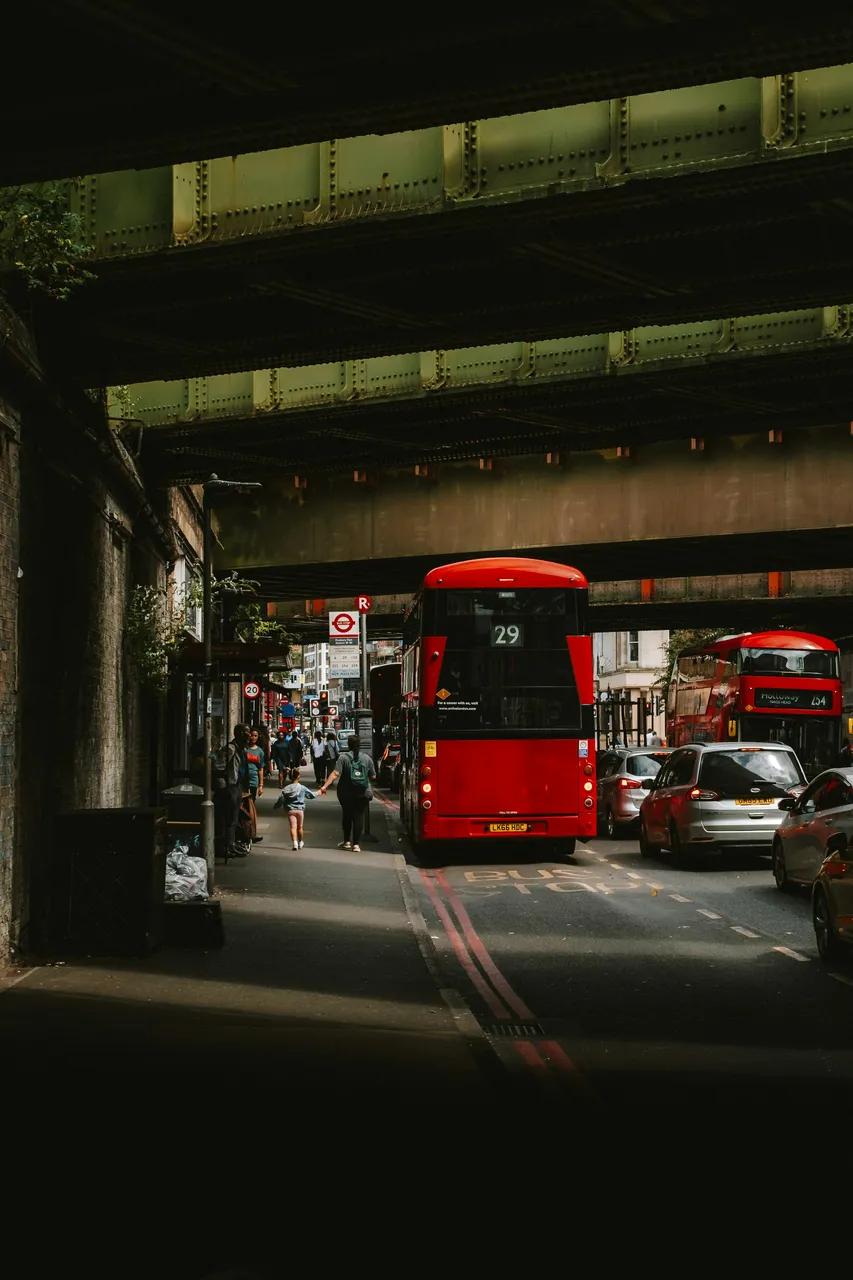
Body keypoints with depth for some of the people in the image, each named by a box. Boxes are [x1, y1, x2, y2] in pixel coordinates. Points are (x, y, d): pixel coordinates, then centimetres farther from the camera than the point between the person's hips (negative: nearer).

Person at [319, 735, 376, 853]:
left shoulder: (343, 757, -7)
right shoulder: (367, 758, 0)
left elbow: (335, 773, -18)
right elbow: (373, 777, 5)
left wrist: (325, 786, -21)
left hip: (346, 793, 0)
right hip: (363, 793, 0)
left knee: (346, 815, 17)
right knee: (359, 816, 3)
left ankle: (347, 841, 23)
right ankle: (355, 844, -1)